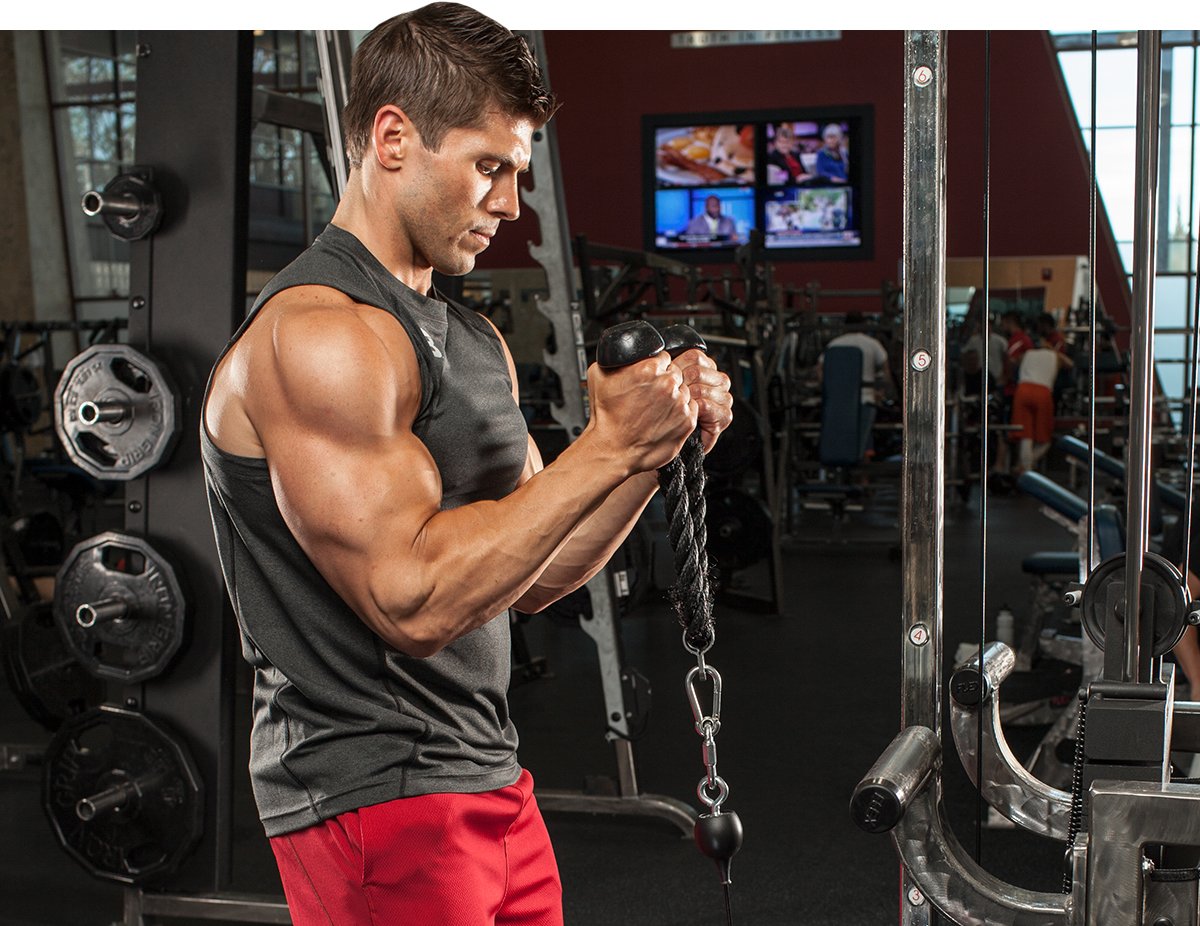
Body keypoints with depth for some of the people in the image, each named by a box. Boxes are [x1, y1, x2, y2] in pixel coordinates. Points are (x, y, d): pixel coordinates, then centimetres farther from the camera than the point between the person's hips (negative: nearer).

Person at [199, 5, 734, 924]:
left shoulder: (475, 339, 13)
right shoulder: (316, 333, -17)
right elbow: (412, 599, -25)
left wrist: (659, 448, 0)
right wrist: (608, 445, -21)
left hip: (493, 780, 9)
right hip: (373, 797, -9)